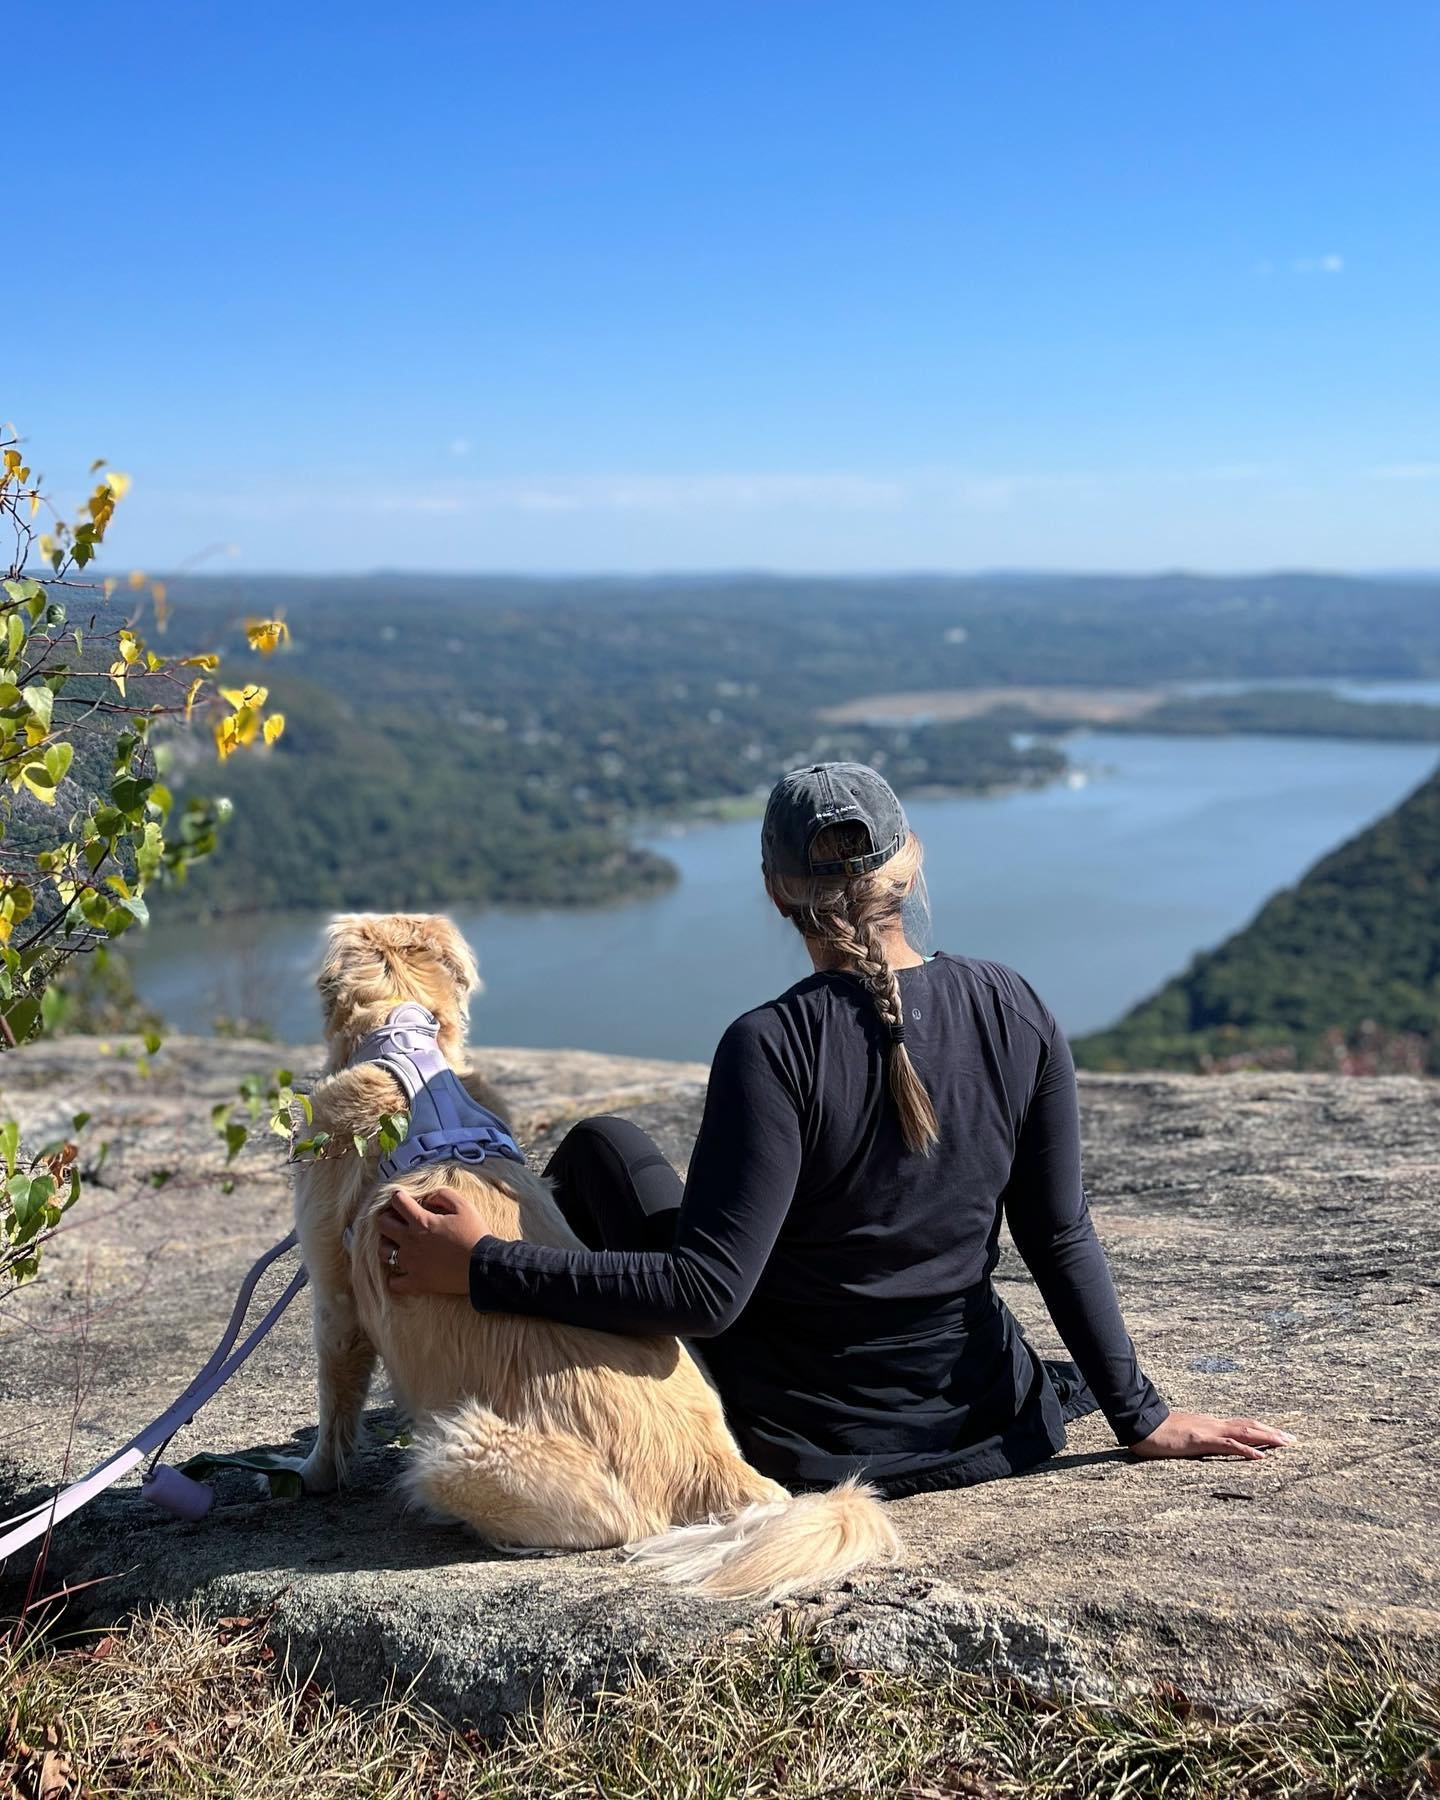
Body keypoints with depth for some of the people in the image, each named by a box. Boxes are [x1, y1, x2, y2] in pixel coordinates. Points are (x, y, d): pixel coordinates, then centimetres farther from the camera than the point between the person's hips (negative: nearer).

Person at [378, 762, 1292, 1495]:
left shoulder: (774, 1048, -24)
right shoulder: (1015, 1013, -10)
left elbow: (706, 1293, -25)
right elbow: (1062, 1243, -5)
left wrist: (481, 1268, -20)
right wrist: (1141, 1417, 7)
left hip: (788, 1439, -4)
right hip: (974, 1432, 5)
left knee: (605, 1146, 13)